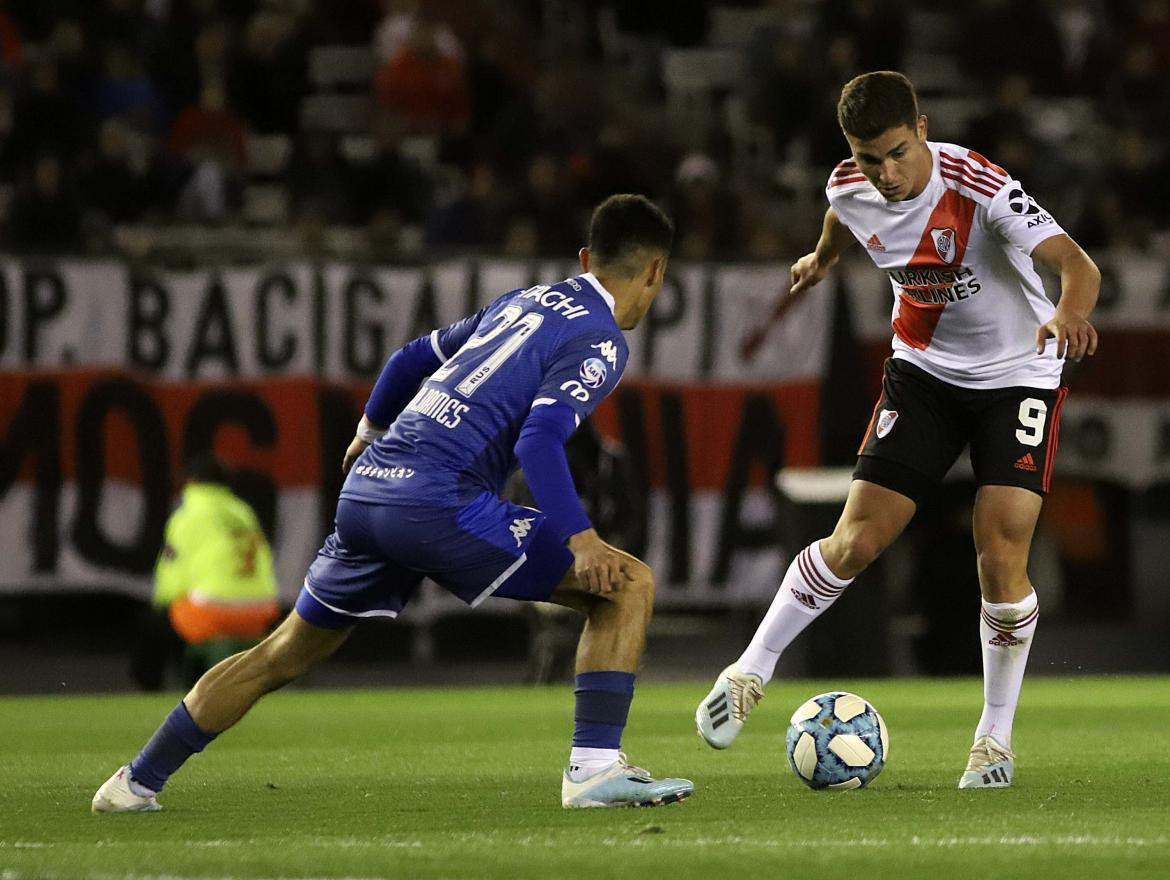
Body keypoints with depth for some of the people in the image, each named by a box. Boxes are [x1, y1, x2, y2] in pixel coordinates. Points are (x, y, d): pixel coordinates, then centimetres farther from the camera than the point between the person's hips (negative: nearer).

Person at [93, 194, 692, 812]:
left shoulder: (525, 301, 23)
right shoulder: (601, 341, -2)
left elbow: (413, 359, 33)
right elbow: (538, 438, -18)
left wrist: (371, 431, 50)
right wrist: (580, 540, -23)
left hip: (367, 488, 8)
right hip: (441, 503, -8)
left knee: (281, 656, 22)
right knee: (627, 584, -4)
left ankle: (138, 781, 28)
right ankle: (594, 768, -13)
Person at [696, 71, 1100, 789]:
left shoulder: (981, 189, -29)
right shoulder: (851, 189, -13)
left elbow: (1076, 264, -40)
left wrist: (1071, 311, -62)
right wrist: (819, 262, 33)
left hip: (1020, 375, -3)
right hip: (926, 370, 4)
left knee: (1002, 560, -14)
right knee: (857, 541, -5)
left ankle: (996, 738, 3)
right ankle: (752, 672, 14)